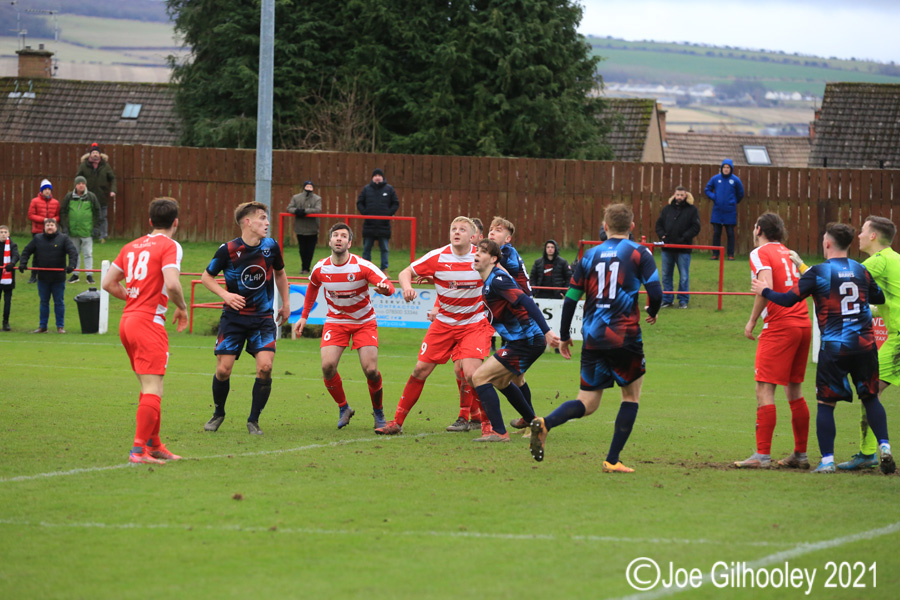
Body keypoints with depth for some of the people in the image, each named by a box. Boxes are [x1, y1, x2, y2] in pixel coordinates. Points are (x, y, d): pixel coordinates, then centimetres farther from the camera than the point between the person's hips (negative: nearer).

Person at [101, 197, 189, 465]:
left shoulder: (132, 246, 15)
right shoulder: (170, 246, -7)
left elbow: (108, 283, 17)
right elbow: (171, 284, -20)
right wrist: (182, 307, -3)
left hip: (128, 320, 8)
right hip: (149, 322, -8)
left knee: (150, 387, 19)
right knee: (153, 390, -9)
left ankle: (154, 444, 25)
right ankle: (139, 450, -15)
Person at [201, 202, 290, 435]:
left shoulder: (271, 247, -3)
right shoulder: (228, 250, -12)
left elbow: (279, 273, 17)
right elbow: (207, 277, 0)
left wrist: (286, 303, 16)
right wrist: (225, 294, -15)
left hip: (263, 317, 2)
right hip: (233, 317, -2)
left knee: (265, 366, -15)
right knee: (223, 369, -4)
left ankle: (253, 420, 1)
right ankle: (218, 414, 24)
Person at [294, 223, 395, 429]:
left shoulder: (363, 267, -19)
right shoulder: (320, 269, -8)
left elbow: (389, 286, -22)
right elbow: (312, 288, 14)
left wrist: (384, 288, -47)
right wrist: (304, 316, 13)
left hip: (364, 322, -2)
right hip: (336, 321, 2)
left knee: (370, 370, -14)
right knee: (328, 366, -17)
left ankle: (378, 411, 14)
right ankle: (343, 409, 7)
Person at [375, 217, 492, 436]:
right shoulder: (437, 257, -10)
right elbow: (406, 272, -1)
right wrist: (407, 287, -23)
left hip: (474, 323, -2)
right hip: (444, 322, 2)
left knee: (470, 374, -19)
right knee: (421, 369, -2)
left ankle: (486, 420, 2)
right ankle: (397, 422, 8)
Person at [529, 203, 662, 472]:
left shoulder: (589, 256, 10)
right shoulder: (639, 253, 0)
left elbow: (570, 299, 9)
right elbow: (655, 292, -9)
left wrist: (564, 337, 19)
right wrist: (652, 313, 13)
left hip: (592, 338, 3)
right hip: (625, 336, -3)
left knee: (587, 404, 8)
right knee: (632, 395, 15)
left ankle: (544, 424, -20)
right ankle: (612, 460, 8)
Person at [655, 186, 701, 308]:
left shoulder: (692, 210, 0)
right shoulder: (668, 209, 11)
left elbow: (696, 227, -5)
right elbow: (659, 224, 14)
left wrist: (684, 237, -14)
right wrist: (661, 235, -4)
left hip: (683, 249, -4)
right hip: (667, 248, 4)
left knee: (684, 276, 1)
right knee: (666, 275, 8)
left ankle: (683, 300, 10)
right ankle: (667, 299, 16)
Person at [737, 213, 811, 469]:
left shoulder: (760, 253, -4)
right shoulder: (788, 253, 17)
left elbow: (766, 287, -18)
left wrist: (752, 321, -10)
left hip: (779, 327, -8)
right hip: (803, 324, 8)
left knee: (764, 389, -7)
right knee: (794, 391, 14)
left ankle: (762, 455, -13)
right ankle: (800, 454, 16)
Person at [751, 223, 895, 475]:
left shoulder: (818, 273, -6)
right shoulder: (861, 270, 6)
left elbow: (789, 299, -5)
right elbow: (879, 298, 18)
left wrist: (764, 291, 13)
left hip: (834, 348, -3)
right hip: (864, 345, 3)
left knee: (826, 403, 6)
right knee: (870, 398, 14)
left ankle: (827, 459, 1)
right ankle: (884, 447, -1)